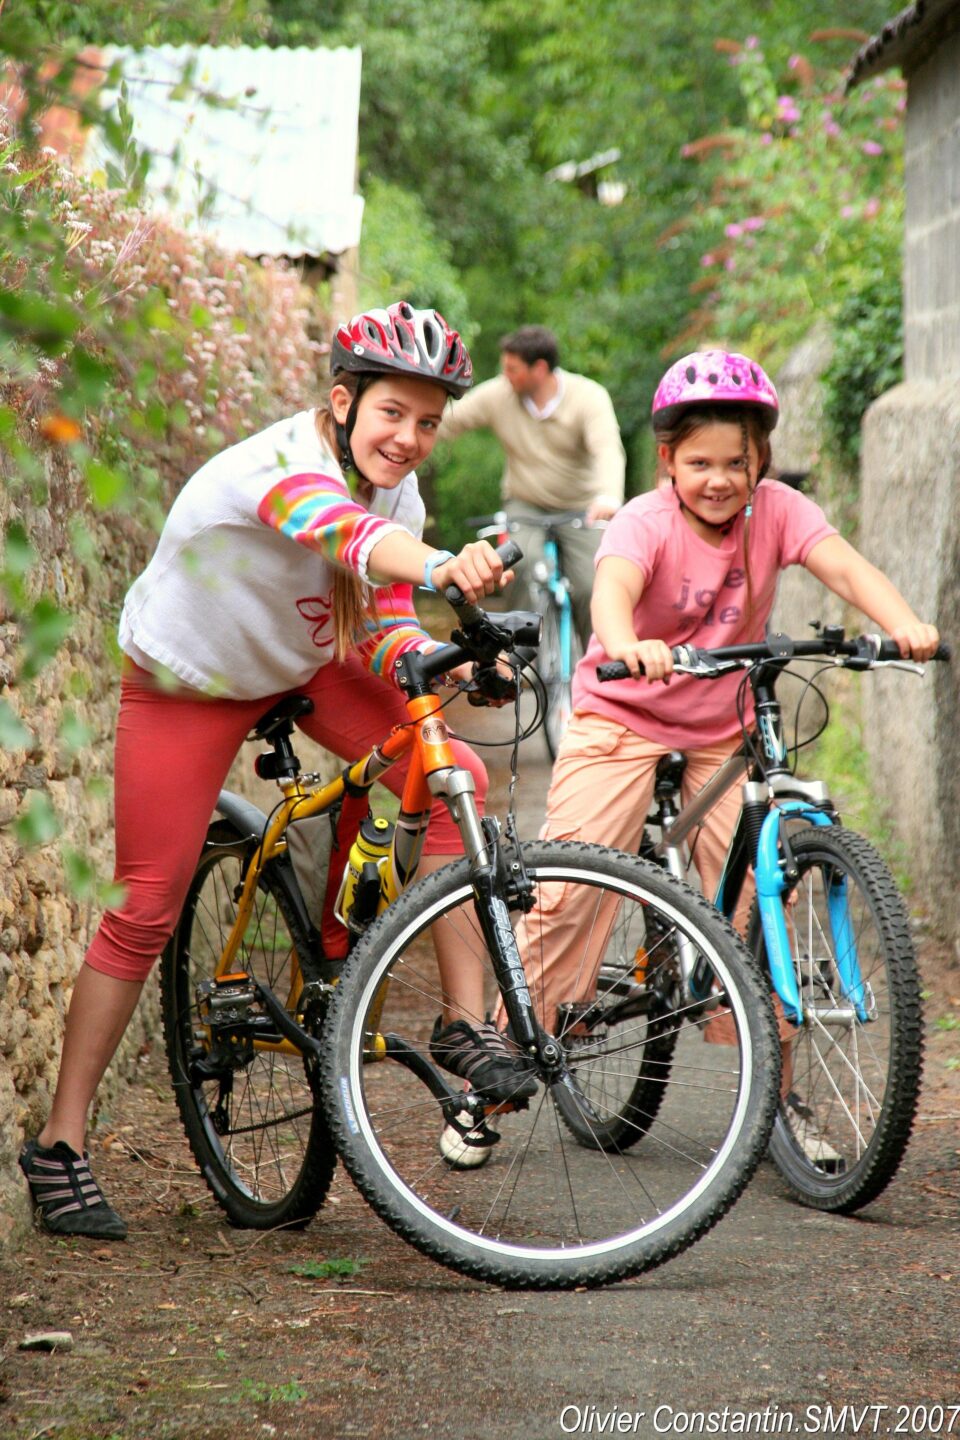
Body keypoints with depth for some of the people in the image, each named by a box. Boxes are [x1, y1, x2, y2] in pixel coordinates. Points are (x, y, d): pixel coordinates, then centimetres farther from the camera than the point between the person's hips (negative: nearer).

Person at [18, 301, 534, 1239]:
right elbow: (347, 533, -57)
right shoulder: (280, 468, -35)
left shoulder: (398, 495, -11)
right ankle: (59, 1144, 6)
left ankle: (463, 1021, -13)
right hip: (185, 685, -6)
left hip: (303, 666, 6)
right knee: (146, 911, -6)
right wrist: (442, 566, -77)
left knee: (455, 778, -19)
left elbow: (382, 632, -13)